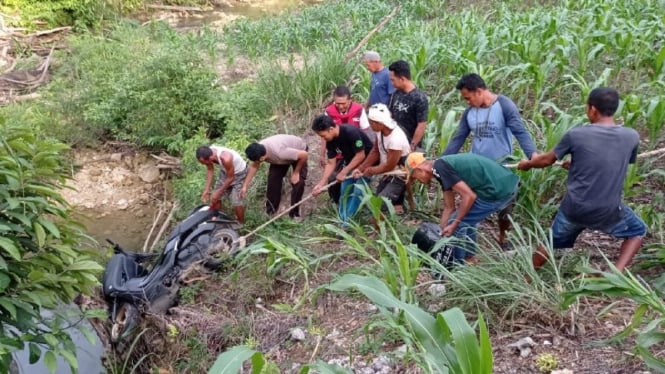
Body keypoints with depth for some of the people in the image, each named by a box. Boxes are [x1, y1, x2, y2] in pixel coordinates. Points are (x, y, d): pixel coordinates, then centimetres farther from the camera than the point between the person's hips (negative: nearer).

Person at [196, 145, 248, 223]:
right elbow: (210, 170, -4)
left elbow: (230, 178, -27)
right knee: (215, 198, 8)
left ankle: (241, 224, 14)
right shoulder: (208, 153, -24)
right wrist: (207, 190, -7)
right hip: (225, 171, 7)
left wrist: (218, 192, -17)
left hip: (239, 174, -7)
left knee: (236, 202, -10)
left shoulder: (225, 159, -43)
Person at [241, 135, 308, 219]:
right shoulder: (258, 151, -26)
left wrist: (296, 173, -25)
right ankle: (270, 211, 15)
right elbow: (253, 166, -8)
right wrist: (245, 186, -9)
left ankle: (294, 214, 0)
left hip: (299, 150, -5)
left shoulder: (279, 152, -46)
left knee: (298, 182, -15)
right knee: (273, 178, -2)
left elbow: (304, 155, -38)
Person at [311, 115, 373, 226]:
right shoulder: (330, 141, -11)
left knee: (358, 191, -13)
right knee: (345, 192, 7)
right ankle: (342, 221, 16)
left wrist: (344, 172, -25)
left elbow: (361, 155, -28)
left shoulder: (351, 132, -33)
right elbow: (331, 163, -6)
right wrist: (322, 183, -16)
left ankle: (346, 222, -5)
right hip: (350, 162, 7)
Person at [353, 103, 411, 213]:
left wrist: (371, 171, -9)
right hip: (390, 173, 8)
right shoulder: (381, 130, -10)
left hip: (400, 176, -8)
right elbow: (375, 152, 2)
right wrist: (361, 168, -6)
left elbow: (389, 166, -24)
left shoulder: (396, 139, -33)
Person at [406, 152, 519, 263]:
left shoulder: (440, 169, -13)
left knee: (458, 223, 0)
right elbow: (449, 207, 20)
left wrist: (454, 225, -8)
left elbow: (469, 196, -17)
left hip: (498, 191, -10)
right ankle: (469, 260, 33)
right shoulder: (444, 166, 16)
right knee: (465, 218, 25)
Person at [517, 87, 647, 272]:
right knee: (638, 231, 28)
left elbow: (547, 160, 3)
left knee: (551, 242, 24)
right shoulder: (631, 137, -5)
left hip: (574, 208, 0)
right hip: (608, 211, 0)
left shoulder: (576, 135, -11)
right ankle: (617, 273, 11)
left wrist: (527, 164, 25)